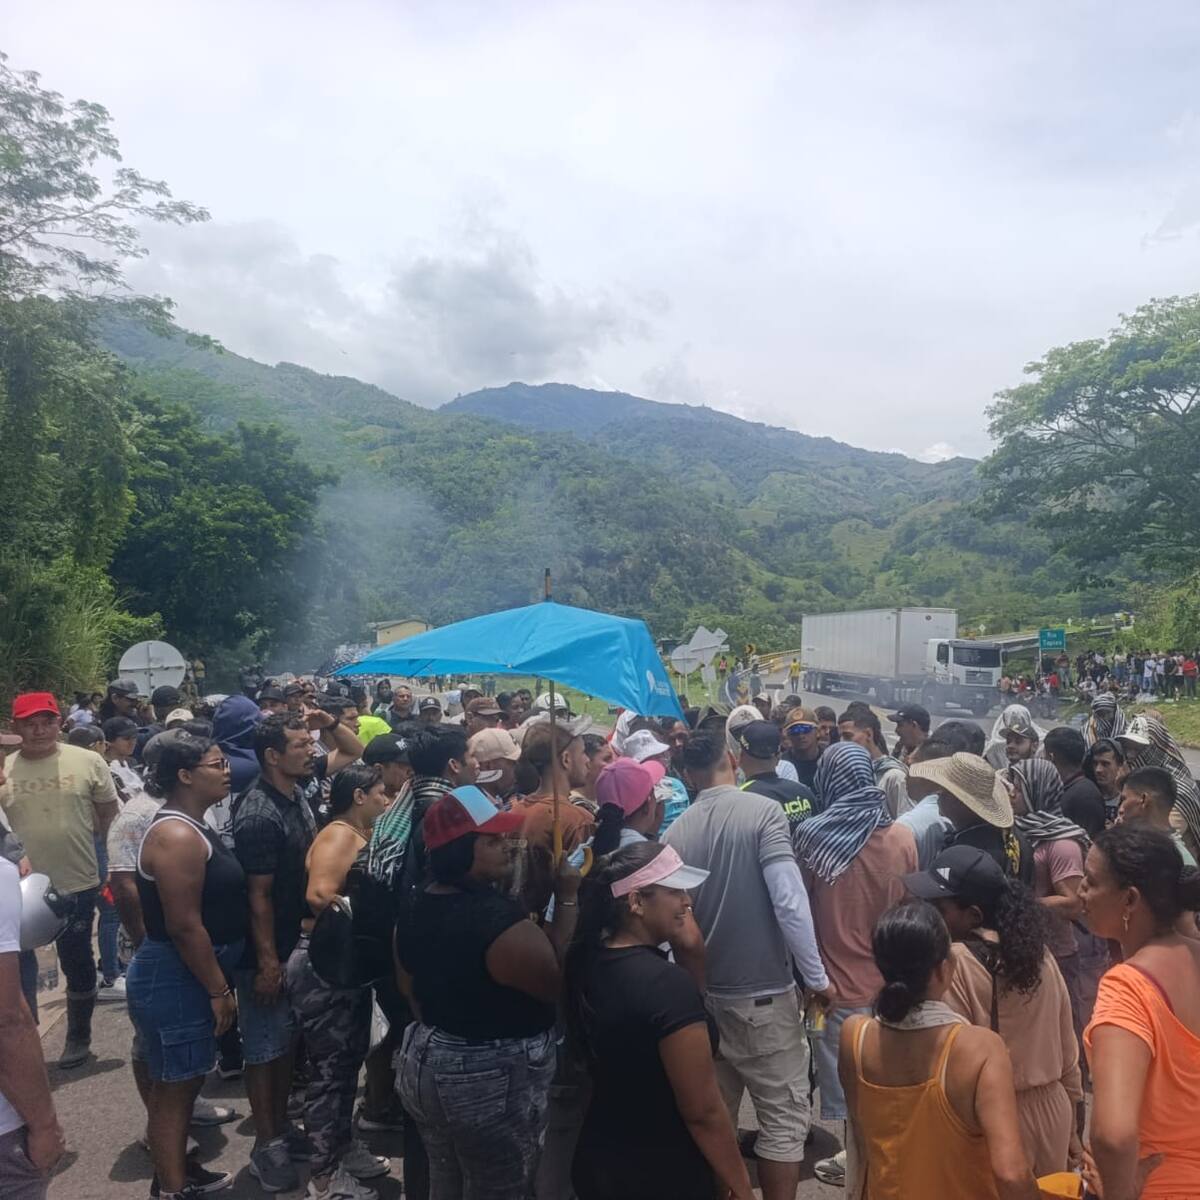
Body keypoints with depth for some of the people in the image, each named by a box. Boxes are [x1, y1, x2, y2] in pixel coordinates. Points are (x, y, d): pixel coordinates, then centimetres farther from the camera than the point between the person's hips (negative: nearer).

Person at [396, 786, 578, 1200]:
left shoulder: (416, 909, -1)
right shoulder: (500, 920, -30)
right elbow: (562, 984, -23)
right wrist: (567, 899, -20)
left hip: (425, 1063, 8)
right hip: (493, 1080, -8)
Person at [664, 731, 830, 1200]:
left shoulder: (678, 829, -3)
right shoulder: (762, 810, -15)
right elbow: (789, 902, -21)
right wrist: (817, 976, -10)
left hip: (702, 992, 5)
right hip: (763, 992, -5)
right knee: (784, 1117, 10)